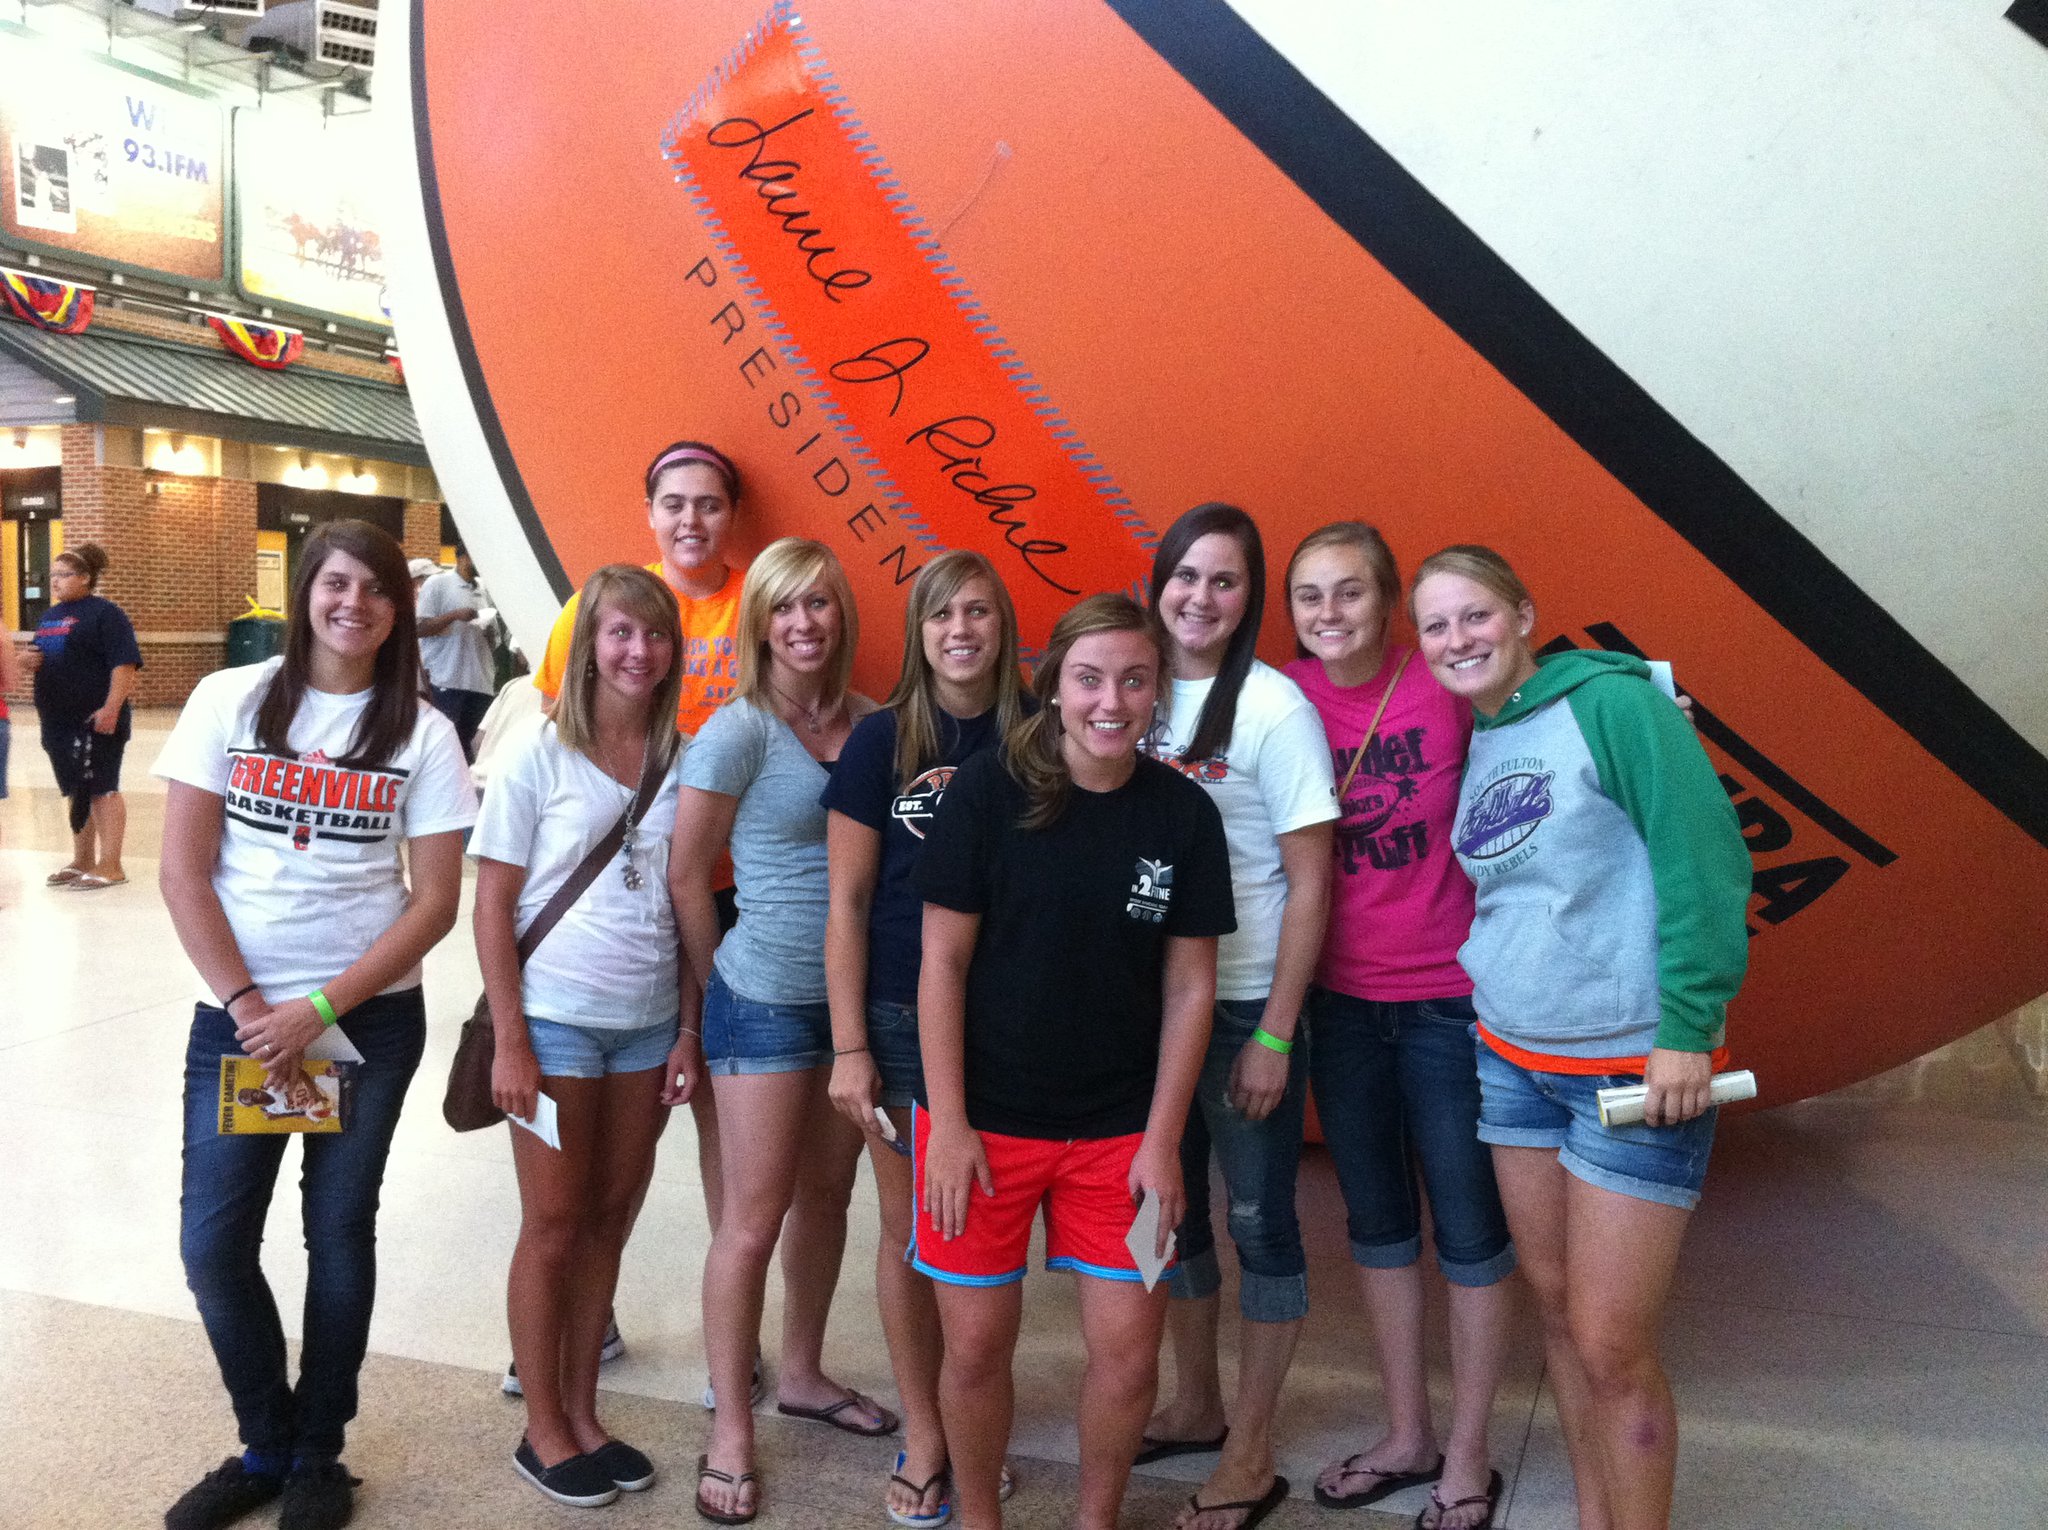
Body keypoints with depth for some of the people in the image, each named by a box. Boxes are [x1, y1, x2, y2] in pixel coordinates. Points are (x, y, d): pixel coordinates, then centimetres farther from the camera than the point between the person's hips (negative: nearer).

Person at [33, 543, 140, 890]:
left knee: (101, 789, -4)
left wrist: (111, 708, -23)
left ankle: (110, 866, 1)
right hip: (59, 721, 8)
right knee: (76, 791, 14)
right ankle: (82, 861, 23)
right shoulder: (49, 617, 18)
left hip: (96, 721, -8)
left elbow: (124, 664, -15)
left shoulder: (104, 613, -8)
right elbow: (44, 661, 28)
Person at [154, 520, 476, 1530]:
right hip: (240, 1011, 1)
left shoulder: (421, 733, -1)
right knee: (212, 1244, 2)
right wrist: (248, 1006, -9)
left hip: (372, 1012, -1)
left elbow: (436, 900, -5)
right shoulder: (231, 700, 0)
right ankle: (266, 1444, 26)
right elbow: (183, 872, -2)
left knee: (339, 1229, 7)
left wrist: (320, 1010, -13)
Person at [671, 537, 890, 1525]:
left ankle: (801, 1373, 38)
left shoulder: (867, 722, 3)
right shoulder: (738, 731, -12)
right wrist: (721, 989, 1)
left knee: (827, 1194, 18)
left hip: (856, 994, 5)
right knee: (755, 1216, 3)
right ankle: (730, 1433, 18)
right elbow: (686, 877, -7)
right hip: (767, 1001, -5)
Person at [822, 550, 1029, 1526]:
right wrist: (850, 1046, -6)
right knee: (910, 1227, 9)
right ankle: (924, 1434, 26)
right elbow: (848, 901, -3)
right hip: (903, 1015, -1)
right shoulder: (883, 738, -3)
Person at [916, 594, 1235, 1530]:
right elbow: (942, 963, -7)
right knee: (976, 1344, 7)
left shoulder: (1184, 813, -3)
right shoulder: (988, 792, -10)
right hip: (985, 1116, -2)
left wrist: (1162, 1139, -2)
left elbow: (1190, 988, 0)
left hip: (1120, 1127, 2)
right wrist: (948, 1124, -9)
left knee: (1129, 1347, 4)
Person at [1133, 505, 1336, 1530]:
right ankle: (1195, 1407, 38)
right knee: (1170, 1204, 17)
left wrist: (1274, 1035, -13)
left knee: (1259, 1221, 6)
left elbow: (1309, 884, -11)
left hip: (1247, 1005, -5)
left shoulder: (1274, 708, -12)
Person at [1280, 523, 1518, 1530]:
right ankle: (1406, 1434, 36)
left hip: (1450, 998, -3)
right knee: (1375, 1220, 17)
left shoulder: (1449, 689, -12)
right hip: (1339, 1000, 4)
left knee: (1469, 1229, 8)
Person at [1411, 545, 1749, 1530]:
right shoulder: (1474, 746, 9)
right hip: (1513, 1060, 7)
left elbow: (1705, 861, -16)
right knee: (1556, 1307, 15)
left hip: (1635, 1066, -7)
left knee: (1611, 1348, -3)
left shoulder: (1611, 701, -12)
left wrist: (1687, 1026, -18)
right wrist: (1488, 1001, 10)